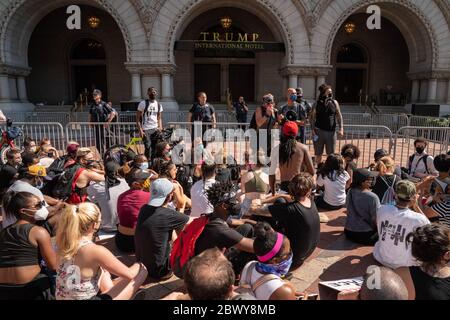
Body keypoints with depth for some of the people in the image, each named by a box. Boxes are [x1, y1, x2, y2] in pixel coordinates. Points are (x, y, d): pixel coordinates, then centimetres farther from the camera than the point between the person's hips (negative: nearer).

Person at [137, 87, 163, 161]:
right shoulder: (143, 103, -3)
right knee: (148, 147, -12)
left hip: (155, 129, 4)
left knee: (155, 147, 1)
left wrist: (160, 127, 2)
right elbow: (138, 118, -4)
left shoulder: (158, 104, 10)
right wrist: (140, 130, -12)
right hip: (146, 130, -4)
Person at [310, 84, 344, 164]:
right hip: (319, 131, -2)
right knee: (319, 154, 6)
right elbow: (312, 117, 2)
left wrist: (341, 129, -5)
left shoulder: (334, 103, 6)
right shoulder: (317, 104, 1)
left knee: (331, 154, 7)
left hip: (331, 132, 2)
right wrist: (313, 129, -9)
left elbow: (339, 116, 6)